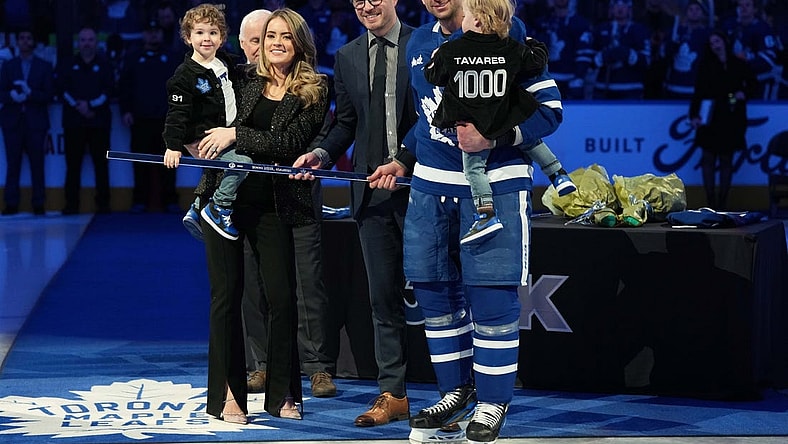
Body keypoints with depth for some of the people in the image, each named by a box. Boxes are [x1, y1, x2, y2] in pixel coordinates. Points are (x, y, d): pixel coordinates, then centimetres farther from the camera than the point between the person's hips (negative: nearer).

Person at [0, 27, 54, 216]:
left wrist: (30, 94, -15)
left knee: (37, 164, -3)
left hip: (35, 121, -1)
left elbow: (49, 94, 0)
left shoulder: (44, 67, 9)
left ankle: (38, 204, 1)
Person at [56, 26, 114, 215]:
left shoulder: (104, 65, 9)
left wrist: (91, 105, -13)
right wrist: (78, 106, -12)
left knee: (101, 164, -1)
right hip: (73, 121, 1)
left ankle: (103, 204, 1)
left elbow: (109, 91, -1)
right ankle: (71, 204, 2)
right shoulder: (67, 65, 12)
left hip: (99, 122, -1)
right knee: (73, 164, 0)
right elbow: (62, 90, 1)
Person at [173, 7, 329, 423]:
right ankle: (227, 392, 6)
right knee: (226, 293, 1)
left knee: (281, 296, -2)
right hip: (225, 196, 2)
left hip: (272, 204, -2)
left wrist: (236, 135, -14)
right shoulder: (245, 82, 8)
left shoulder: (313, 92, 0)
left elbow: (291, 142, -13)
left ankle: (283, 393, 10)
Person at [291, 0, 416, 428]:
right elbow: (346, 122, 16)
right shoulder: (347, 56, 13)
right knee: (384, 296, 7)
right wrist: (322, 152, -4)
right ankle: (392, 395, 12)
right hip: (373, 193, 5)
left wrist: (405, 163, -17)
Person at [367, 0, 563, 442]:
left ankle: (492, 403, 8)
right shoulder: (420, 43, 13)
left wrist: (494, 137, -24)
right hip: (432, 184, 6)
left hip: (495, 185, -6)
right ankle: (457, 391, 25)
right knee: (435, 291, 9)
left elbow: (549, 108, -12)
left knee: (491, 295, -5)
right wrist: (403, 162, 17)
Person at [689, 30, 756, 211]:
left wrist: (744, 93, -5)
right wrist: (694, 115, -13)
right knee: (708, 159, -3)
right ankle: (710, 202, 0)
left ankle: (722, 202, 8)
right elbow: (698, 92, -2)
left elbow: (753, 83, 17)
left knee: (726, 160, 4)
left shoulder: (738, 65, 5)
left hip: (732, 119, 1)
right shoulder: (706, 65, 3)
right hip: (710, 119, 0)